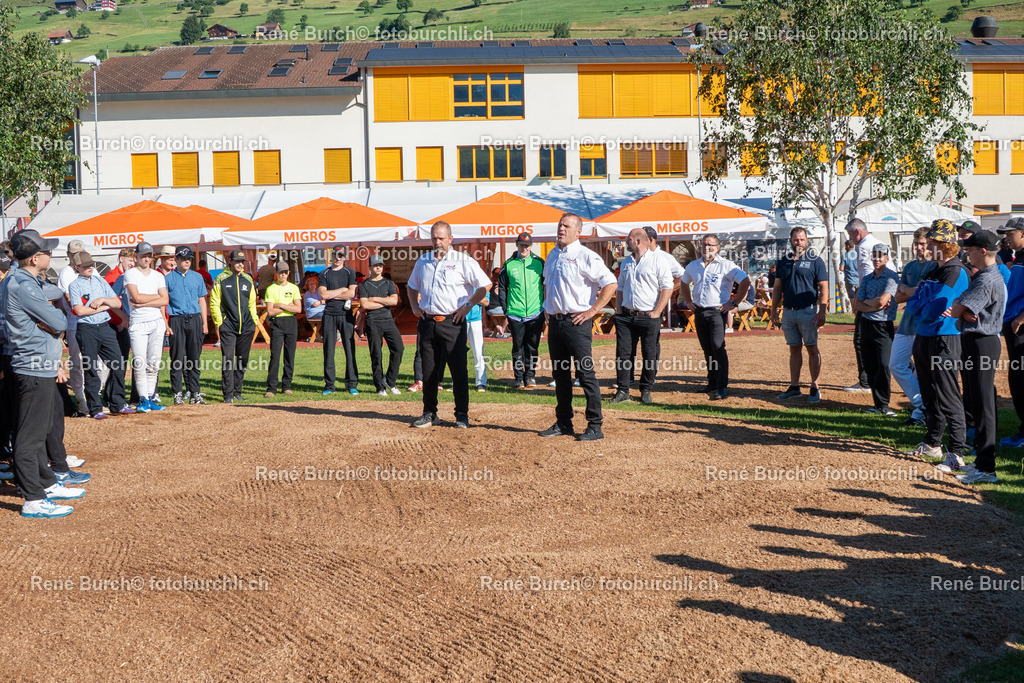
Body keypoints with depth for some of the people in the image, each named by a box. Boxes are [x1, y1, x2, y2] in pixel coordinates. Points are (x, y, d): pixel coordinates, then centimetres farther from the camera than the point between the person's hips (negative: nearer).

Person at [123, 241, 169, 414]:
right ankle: (143, 399, -4)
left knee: (154, 363, 4)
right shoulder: (130, 274, 1)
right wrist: (157, 296, -1)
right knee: (140, 363, -8)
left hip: (156, 322, 4)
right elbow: (137, 297, -13)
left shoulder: (158, 276, 13)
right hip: (138, 323, -4)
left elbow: (165, 300, 1)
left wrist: (143, 303, -10)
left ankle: (150, 397, 9)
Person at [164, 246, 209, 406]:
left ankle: (194, 393, 9)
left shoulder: (197, 277, 13)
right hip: (177, 320, -3)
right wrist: (165, 324, -7)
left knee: (194, 358, 4)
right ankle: (177, 394, 4)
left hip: (195, 320, 3)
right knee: (177, 358, -2)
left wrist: (204, 323, 9)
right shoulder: (168, 278, 3)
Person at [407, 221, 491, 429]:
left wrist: (468, 305, -7)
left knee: (459, 370, -4)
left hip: (452, 322, -4)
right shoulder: (423, 261, 13)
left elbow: (485, 284, -5)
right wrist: (414, 306, 15)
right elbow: (412, 286, 29)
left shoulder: (463, 261, -3)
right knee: (428, 370, 7)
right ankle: (430, 413, 17)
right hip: (427, 322, 5)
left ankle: (462, 415, 4)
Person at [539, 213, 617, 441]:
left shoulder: (585, 256, -9)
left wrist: (592, 311, -15)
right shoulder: (552, 256, 14)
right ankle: (563, 423, 21)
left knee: (586, 374, -6)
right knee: (560, 374, 12)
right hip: (554, 322, 7)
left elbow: (610, 283, -14)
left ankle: (595, 426, -2)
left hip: (576, 322, -7)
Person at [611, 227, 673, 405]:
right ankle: (622, 390, 5)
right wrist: (618, 311, 10)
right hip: (626, 316, 5)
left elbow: (667, 288, -7)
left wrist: (656, 313, -12)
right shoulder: (626, 262, 16)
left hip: (649, 317, -5)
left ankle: (646, 391, 13)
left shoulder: (658, 261, -3)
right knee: (623, 354, 0)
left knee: (650, 355, 2)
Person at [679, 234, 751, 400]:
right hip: (699, 312, 6)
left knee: (718, 347, -15)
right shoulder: (693, 266, 13)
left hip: (717, 311, -6)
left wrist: (733, 303, -8)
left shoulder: (726, 265, -4)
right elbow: (684, 284, 30)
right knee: (707, 349, 10)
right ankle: (712, 383, 19)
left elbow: (745, 281, -8)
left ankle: (722, 387, -14)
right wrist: (688, 302, 19)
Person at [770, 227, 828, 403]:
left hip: (808, 311, -4)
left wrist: (822, 312, -14)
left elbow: (823, 288, -5)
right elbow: (777, 288, 15)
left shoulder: (815, 261, -2)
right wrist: (774, 311, 7)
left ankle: (815, 388, 4)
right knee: (794, 349, 9)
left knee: (812, 349, -1)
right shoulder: (783, 262, 10)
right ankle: (794, 386, 14)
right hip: (788, 312, 4)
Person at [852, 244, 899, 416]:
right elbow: (857, 306, 7)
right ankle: (878, 404, 12)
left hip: (884, 326, -6)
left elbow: (882, 300, -17)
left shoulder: (891, 277, -5)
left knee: (884, 366, -14)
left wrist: (865, 302, 0)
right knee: (870, 368, 6)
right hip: (866, 324, 6)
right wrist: (874, 306, -8)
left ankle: (883, 405, -6)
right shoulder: (867, 278, 14)